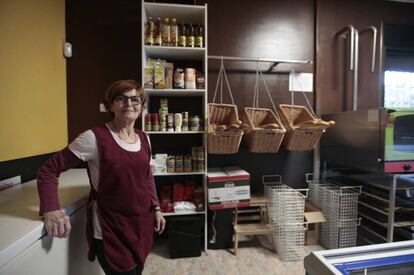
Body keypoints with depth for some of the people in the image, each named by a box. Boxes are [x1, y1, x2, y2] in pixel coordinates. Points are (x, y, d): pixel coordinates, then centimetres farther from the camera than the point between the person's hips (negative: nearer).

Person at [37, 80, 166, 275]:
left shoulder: (144, 139, 1)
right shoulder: (95, 138, -17)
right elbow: (48, 169, -11)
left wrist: (156, 208, 10)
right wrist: (51, 210, -23)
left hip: (142, 223, 6)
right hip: (110, 230, -6)